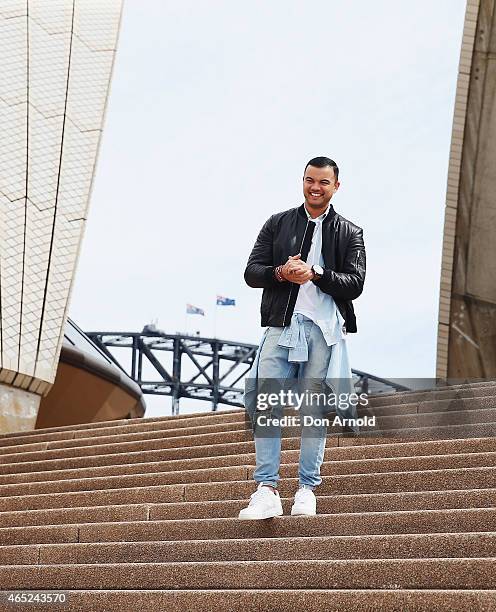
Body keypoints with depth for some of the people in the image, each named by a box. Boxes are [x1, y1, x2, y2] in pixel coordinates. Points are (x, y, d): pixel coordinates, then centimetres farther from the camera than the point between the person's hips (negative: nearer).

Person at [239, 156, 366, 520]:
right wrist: (281, 273, -12)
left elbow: (355, 283, 1)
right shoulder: (277, 224, 15)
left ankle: (308, 489, 9)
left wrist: (314, 274, -14)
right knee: (267, 407, -8)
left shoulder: (350, 233, 12)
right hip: (281, 326, 1)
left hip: (325, 329, -1)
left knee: (314, 410, 2)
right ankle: (267, 491, -7)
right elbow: (252, 272, 8)